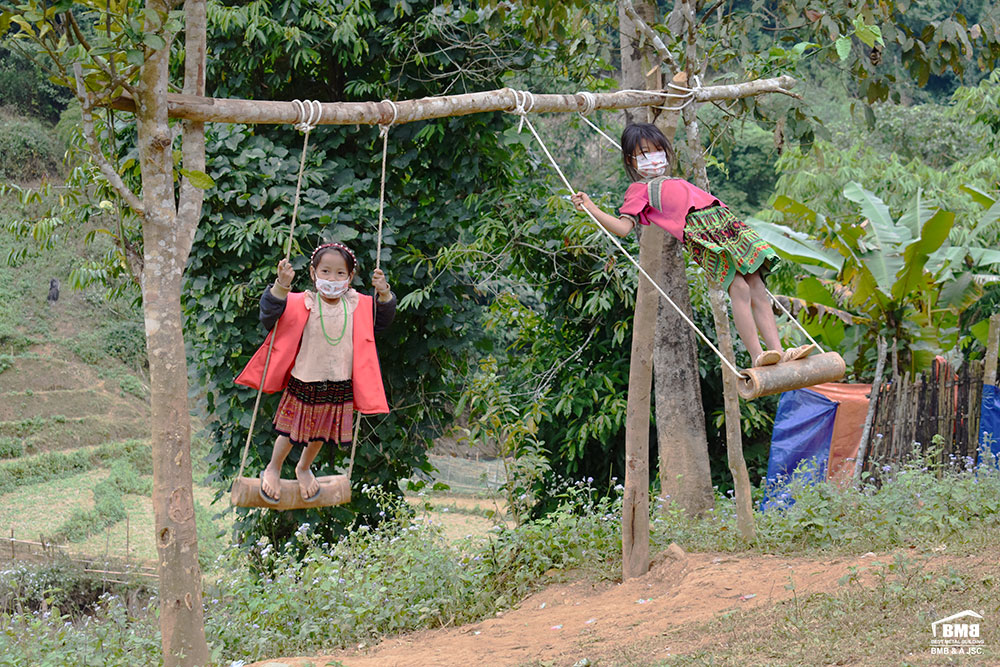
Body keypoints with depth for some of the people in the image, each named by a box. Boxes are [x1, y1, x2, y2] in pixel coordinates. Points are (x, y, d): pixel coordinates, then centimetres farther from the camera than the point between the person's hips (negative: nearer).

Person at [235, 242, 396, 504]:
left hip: (340, 386, 3)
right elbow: (270, 315, -23)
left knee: (321, 433, 21)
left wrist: (384, 294, -12)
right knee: (291, 433, 11)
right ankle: (273, 469, 39)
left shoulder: (358, 306, -3)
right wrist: (281, 286, -39)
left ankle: (304, 468, 50)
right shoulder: (301, 304, -15)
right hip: (304, 382, -3)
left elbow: (383, 319, 7)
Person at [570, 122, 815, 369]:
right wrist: (591, 209, -7)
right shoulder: (639, 190, 14)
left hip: (723, 219, 7)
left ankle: (779, 351, -11)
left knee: (757, 289, -5)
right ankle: (756, 355, -25)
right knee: (738, 287, -22)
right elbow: (623, 226, 1)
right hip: (696, 229, -7)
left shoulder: (677, 183, 34)